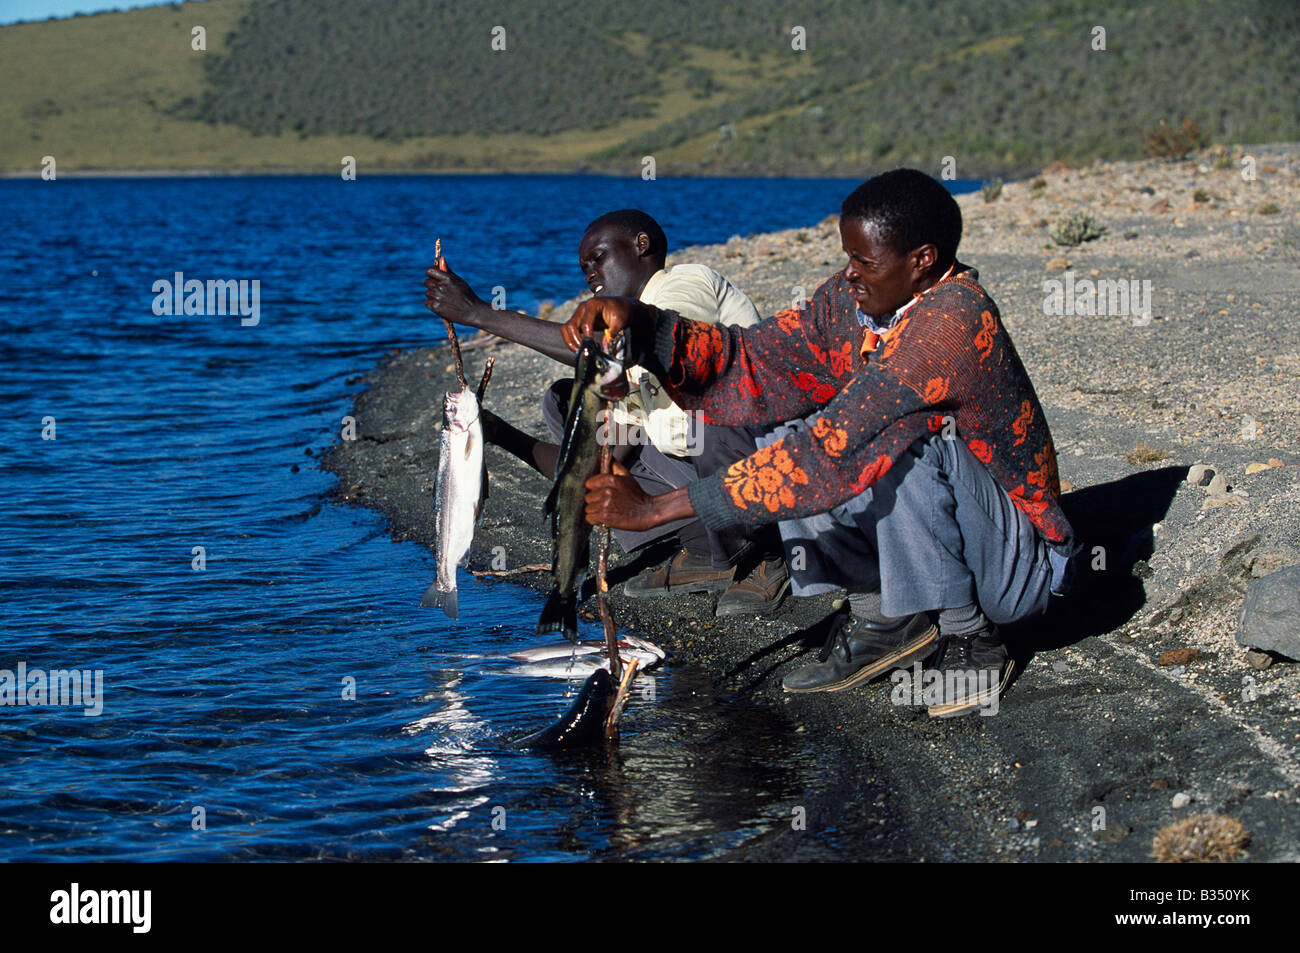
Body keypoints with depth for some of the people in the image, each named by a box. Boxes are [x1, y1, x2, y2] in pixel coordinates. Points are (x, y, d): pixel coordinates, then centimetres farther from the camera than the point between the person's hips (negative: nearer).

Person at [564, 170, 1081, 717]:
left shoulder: (953, 320, -30)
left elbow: (835, 451, -34)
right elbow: (754, 366, -4)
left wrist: (656, 509, -32)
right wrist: (639, 322, -22)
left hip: (1022, 567, -8)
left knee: (906, 432, -31)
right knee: (790, 437, -3)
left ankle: (968, 637, -16)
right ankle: (881, 616, -2)